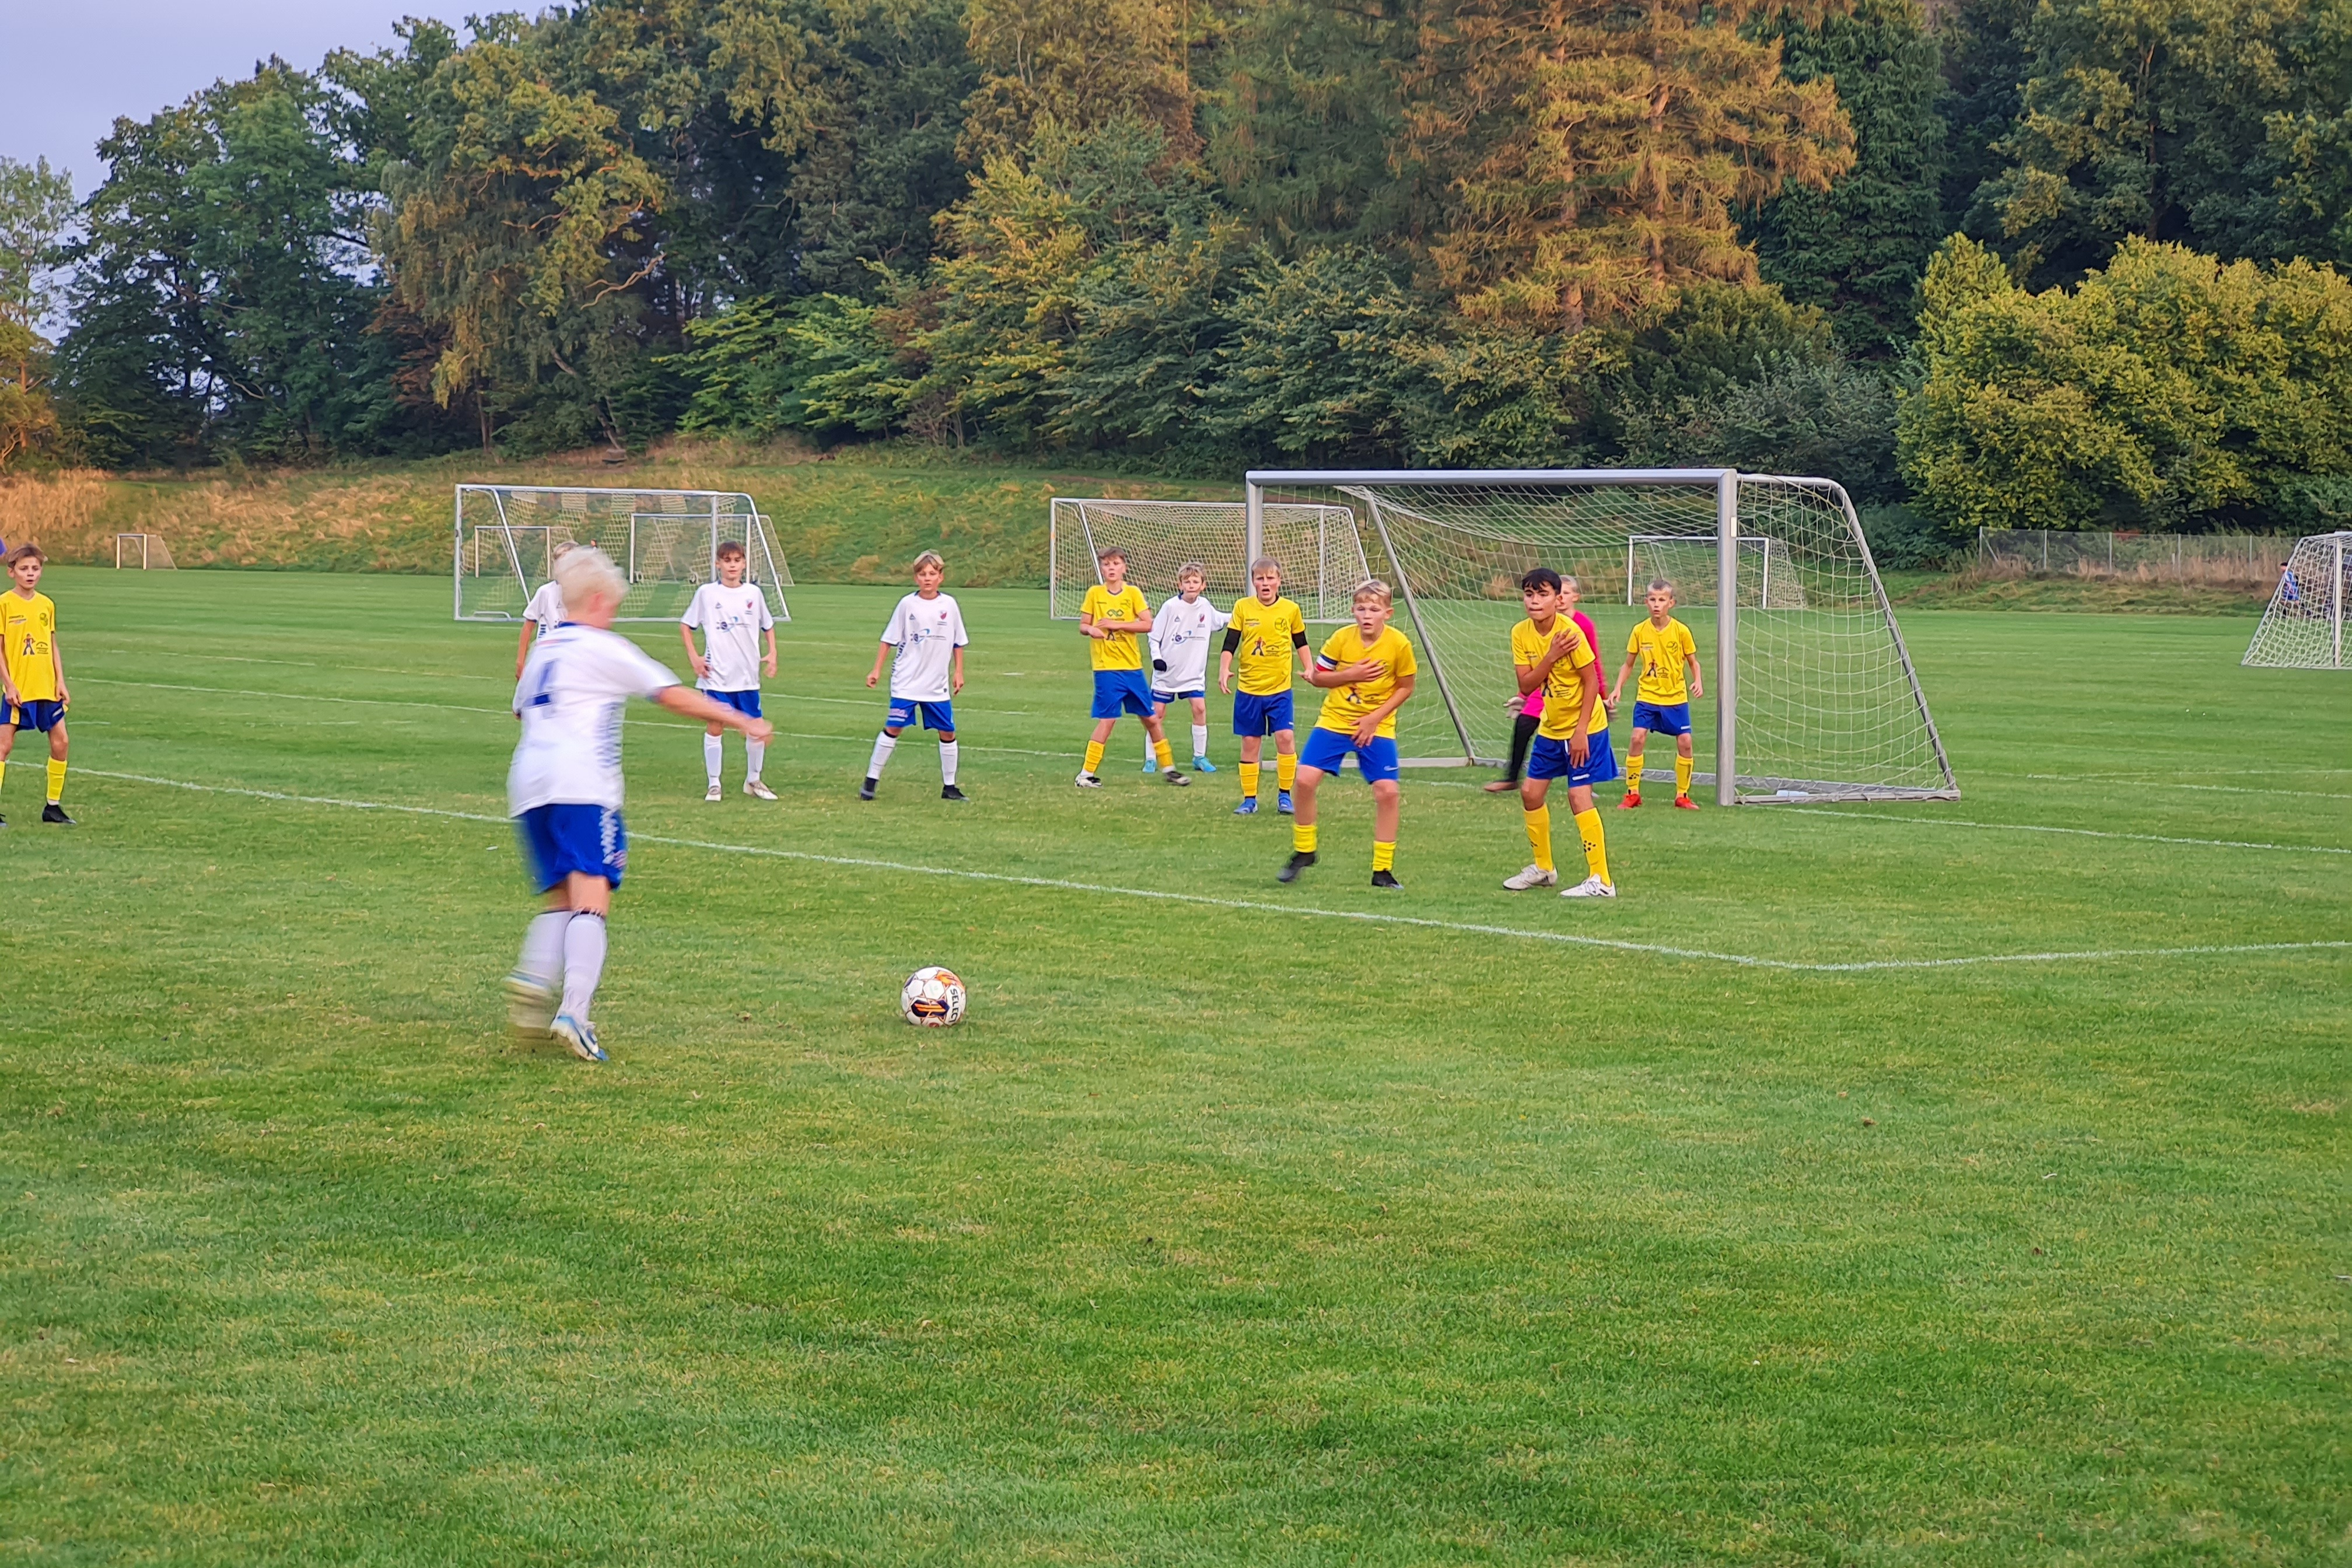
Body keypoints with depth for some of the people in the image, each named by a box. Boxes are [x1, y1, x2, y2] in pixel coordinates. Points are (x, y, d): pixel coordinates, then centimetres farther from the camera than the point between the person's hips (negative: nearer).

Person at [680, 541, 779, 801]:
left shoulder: (753, 593, 4)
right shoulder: (706, 593, -3)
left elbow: (768, 625, 18)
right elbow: (685, 625, 5)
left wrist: (772, 653, 5)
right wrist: (693, 657, -5)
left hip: (748, 675, 3)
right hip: (716, 675, -3)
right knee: (716, 727, -2)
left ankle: (753, 781, 20)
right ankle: (714, 785, 7)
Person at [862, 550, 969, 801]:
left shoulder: (950, 606, 2)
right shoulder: (908, 604, -4)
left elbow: (958, 643, 12)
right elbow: (889, 639, 2)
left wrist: (958, 672, 8)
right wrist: (877, 669, 0)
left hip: (938, 686, 2)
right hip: (906, 683, -2)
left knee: (948, 732, 5)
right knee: (892, 728, -6)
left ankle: (949, 787, 16)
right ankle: (871, 780, 3)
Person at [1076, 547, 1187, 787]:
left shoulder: (1133, 593, 1)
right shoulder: (1095, 593, 0)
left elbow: (1147, 624, -7)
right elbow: (1083, 625, 3)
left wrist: (1116, 625, -17)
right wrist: (1091, 630, -20)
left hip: (1133, 667, 3)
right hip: (1107, 668, -3)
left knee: (1151, 718, 9)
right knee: (1108, 720, -9)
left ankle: (1168, 768, 22)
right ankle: (1086, 774, -1)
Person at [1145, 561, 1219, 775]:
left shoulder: (1205, 607, 0)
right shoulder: (1171, 606, -12)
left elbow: (1219, 620, 23)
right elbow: (1154, 635, -6)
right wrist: (1156, 658, -16)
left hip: (1194, 672, 3)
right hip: (1167, 670, -3)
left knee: (1200, 708, -10)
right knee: (1158, 712, 0)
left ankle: (1200, 757, 2)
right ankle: (1151, 759, 9)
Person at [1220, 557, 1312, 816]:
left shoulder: (1290, 610, 1)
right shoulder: (1243, 608, -1)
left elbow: (1301, 644, 14)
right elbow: (1230, 645, -3)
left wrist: (1309, 668, -1)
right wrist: (1224, 671, -18)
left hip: (1280, 689, 0)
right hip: (1248, 689, 0)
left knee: (1285, 737, -13)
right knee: (1250, 742, 4)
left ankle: (1284, 795, -1)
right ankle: (1249, 799, 13)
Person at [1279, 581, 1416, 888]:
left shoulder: (1399, 644, -13)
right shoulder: (1342, 638, -11)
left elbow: (1405, 687, -1)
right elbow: (1317, 677, -2)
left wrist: (1375, 717, -11)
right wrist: (1351, 674, -18)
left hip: (1376, 727, -1)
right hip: (1334, 721, 1)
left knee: (1388, 792, -11)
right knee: (1305, 779, -12)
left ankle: (1383, 870, 3)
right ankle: (1303, 851, 10)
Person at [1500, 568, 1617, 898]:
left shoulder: (1571, 631, -21)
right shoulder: (1521, 634, -4)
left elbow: (1591, 681, -17)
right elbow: (1526, 685, -8)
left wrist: (1581, 731, -20)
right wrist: (1551, 657, -24)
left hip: (1584, 726, -7)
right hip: (1551, 728, 7)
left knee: (1579, 796, -14)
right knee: (1530, 792, 10)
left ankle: (1600, 880, -11)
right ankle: (1543, 868, 28)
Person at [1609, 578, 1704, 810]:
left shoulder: (1681, 631, -6)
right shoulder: (1640, 631, -3)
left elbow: (1692, 662, 5)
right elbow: (1628, 664, 7)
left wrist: (1698, 681, -14)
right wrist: (1618, 688, -5)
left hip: (1676, 697, 0)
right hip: (1647, 695, 0)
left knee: (1684, 741, -5)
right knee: (1637, 737, -14)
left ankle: (1682, 796, 10)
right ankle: (1633, 793, -1)